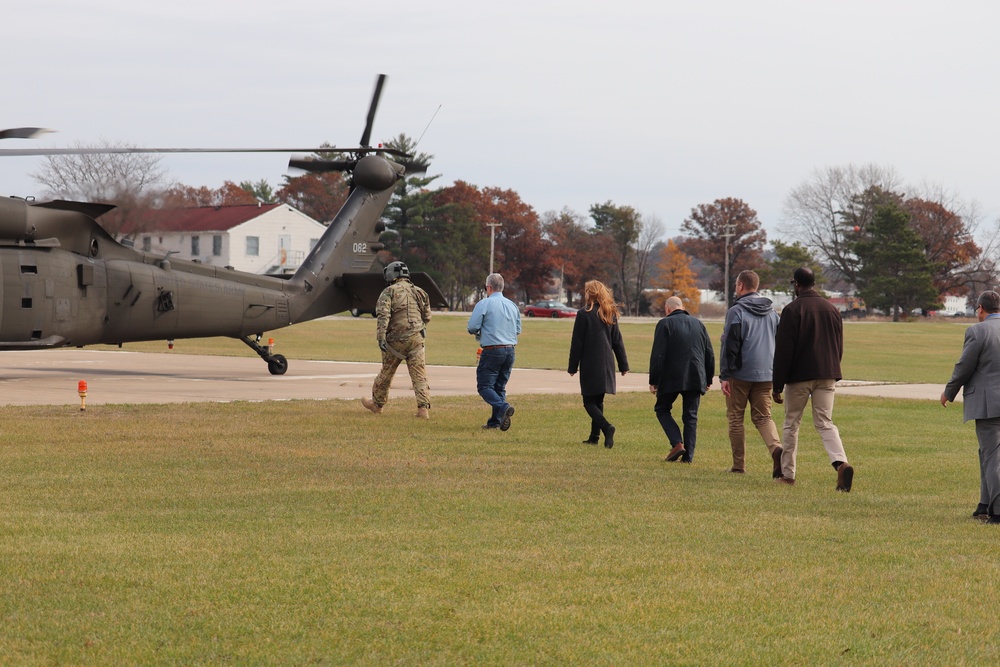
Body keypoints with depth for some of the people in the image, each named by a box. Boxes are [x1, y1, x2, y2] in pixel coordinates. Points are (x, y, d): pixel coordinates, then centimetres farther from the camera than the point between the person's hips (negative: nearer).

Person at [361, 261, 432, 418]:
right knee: (419, 374, -1)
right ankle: (424, 408, -13)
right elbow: (427, 316, 18)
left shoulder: (389, 292, -4)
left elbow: (383, 315, -17)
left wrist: (381, 337, -22)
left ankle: (377, 404, 30)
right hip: (416, 338, 3)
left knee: (387, 372, 14)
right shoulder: (419, 292, 11)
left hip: (396, 339, -3)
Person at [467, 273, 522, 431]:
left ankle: (503, 407, -27)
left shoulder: (484, 304, -8)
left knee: (485, 386, -4)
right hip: (510, 350, 6)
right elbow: (518, 330, 16)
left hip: (492, 351, -6)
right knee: (500, 387, 13)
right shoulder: (513, 305, 11)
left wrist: (478, 333, 11)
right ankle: (495, 421, 10)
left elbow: (472, 327, -10)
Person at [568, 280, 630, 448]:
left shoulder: (584, 314, -10)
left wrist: (573, 367, -4)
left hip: (590, 365, -6)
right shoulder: (611, 314, 7)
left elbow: (577, 343, -9)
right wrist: (623, 364, 15)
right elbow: (617, 341, 11)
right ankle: (594, 436, 17)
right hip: (607, 364, 6)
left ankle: (606, 426, -24)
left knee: (589, 402, -3)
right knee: (598, 401, 15)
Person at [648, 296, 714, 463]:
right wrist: (708, 379, 21)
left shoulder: (665, 324, -4)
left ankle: (677, 443, -7)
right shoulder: (698, 324, 12)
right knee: (691, 416, 8)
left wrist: (653, 380, -6)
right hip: (695, 379, 4)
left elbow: (657, 355, -10)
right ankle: (688, 455, 3)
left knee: (662, 409, 12)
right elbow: (710, 354, 14)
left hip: (671, 379, -4)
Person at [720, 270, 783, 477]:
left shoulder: (736, 311, -8)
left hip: (740, 374, -5)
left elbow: (729, 345, -12)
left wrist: (724, 376, -9)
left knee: (735, 418, 7)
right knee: (763, 417, 8)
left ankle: (739, 465, 7)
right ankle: (776, 447, -20)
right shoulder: (772, 312, 12)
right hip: (765, 374, 5)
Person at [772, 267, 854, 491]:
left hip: (799, 376, -4)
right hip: (827, 376, 4)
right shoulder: (832, 309, 8)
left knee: (791, 423, 10)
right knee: (825, 423, 4)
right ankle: (841, 463, -20)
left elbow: (783, 350, -11)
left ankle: (787, 473, 16)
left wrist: (777, 384, -9)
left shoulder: (792, 310, -10)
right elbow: (839, 347, 14)